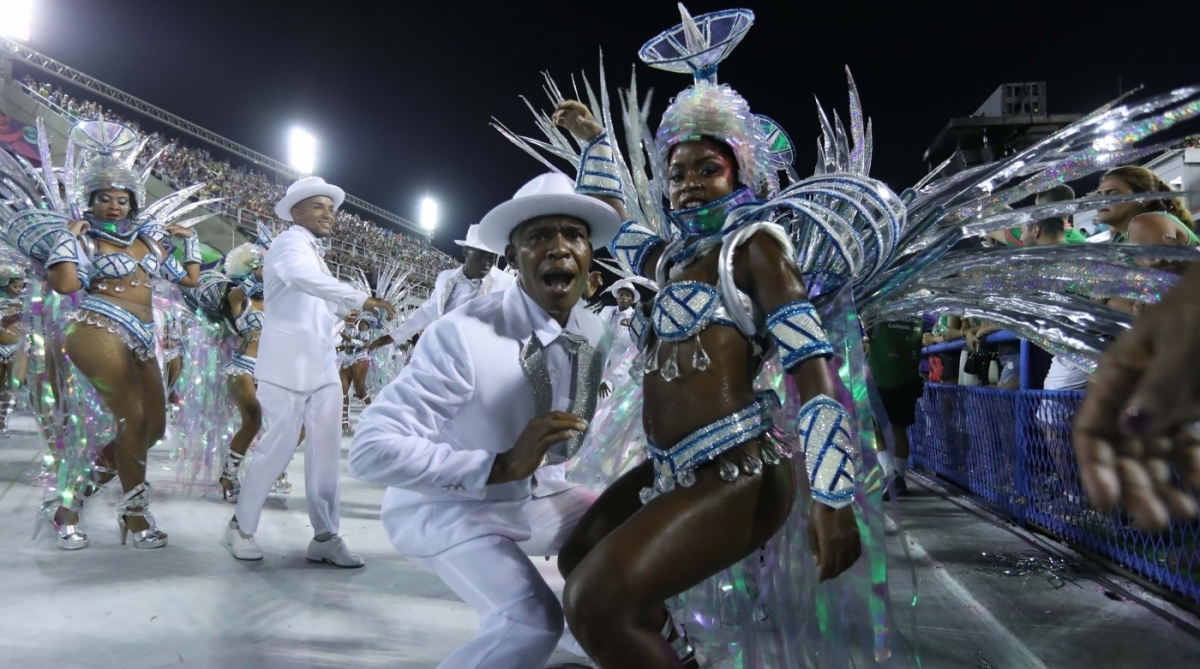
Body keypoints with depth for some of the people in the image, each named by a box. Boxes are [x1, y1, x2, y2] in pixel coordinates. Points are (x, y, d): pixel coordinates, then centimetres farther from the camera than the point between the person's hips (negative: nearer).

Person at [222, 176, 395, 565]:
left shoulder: (314, 253, 22)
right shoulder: (290, 242, -7)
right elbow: (304, 277, -30)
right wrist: (360, 299, -38)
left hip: (321, 364, 8)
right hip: (289, 363, -8)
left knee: (326, 449, 2)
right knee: (280, 445, -4)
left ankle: (325, 537, 5)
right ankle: (241, 527, 14)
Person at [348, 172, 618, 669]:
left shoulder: (594, 335, -6)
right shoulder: (462, 336, -29)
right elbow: (372, 450, -31)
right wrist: (500, 465, -36)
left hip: (527, 499, 7)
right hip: (444, 509, -7)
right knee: (532, 620, -27)